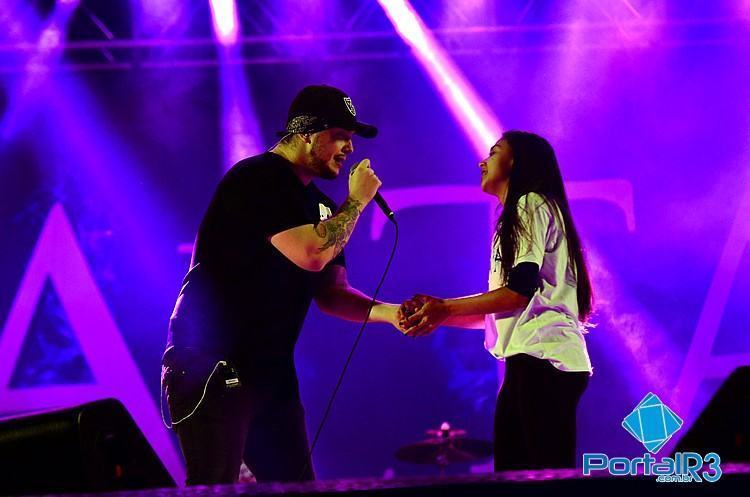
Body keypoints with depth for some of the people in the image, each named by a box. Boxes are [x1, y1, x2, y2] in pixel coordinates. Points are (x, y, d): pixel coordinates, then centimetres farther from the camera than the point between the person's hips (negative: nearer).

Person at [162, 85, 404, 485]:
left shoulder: (317, 204, 16)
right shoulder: (259, 179, -12)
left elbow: (330, 292, 13)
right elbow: (309, 254, -24)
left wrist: (387, 312, -6)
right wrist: (356, 202, -9)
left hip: (269, 371, 9)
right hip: (209, 366, -9)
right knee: (215, 487, -11)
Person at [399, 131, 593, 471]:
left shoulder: (532, 205, -1)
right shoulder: (517, 217, 29)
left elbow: (521, 290, -12)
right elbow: (500, 308, 24)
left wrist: (446, 309, -6)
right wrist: (437, 312, 12)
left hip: (543, 358, -10)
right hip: (529, 361, 10)